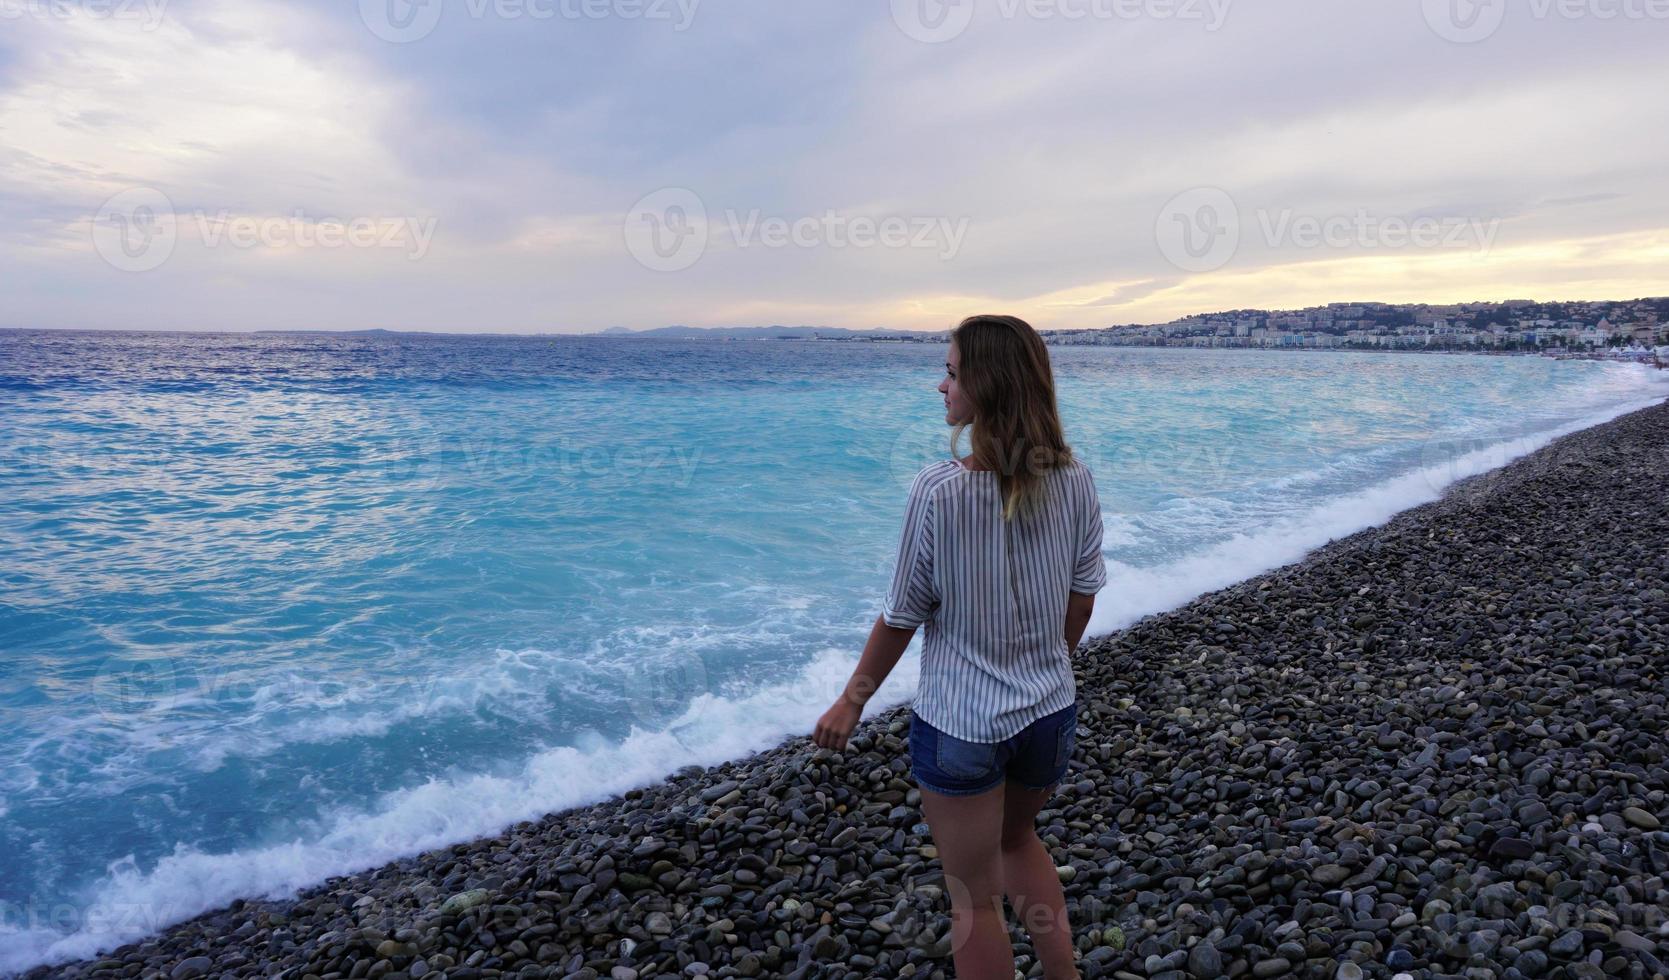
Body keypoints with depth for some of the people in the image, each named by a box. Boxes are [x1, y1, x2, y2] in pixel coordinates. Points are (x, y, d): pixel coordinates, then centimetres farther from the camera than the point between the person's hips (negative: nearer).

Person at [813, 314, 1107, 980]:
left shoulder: (939, 489, -21)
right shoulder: (1074, 480, -9)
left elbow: (903, 616, -13)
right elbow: (1082, 600, 2)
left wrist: (850, 702, 2)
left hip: (961, 724, -5)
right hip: (1051, 712, 5)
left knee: (975, 897, 16)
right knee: (1018, 838, 34)